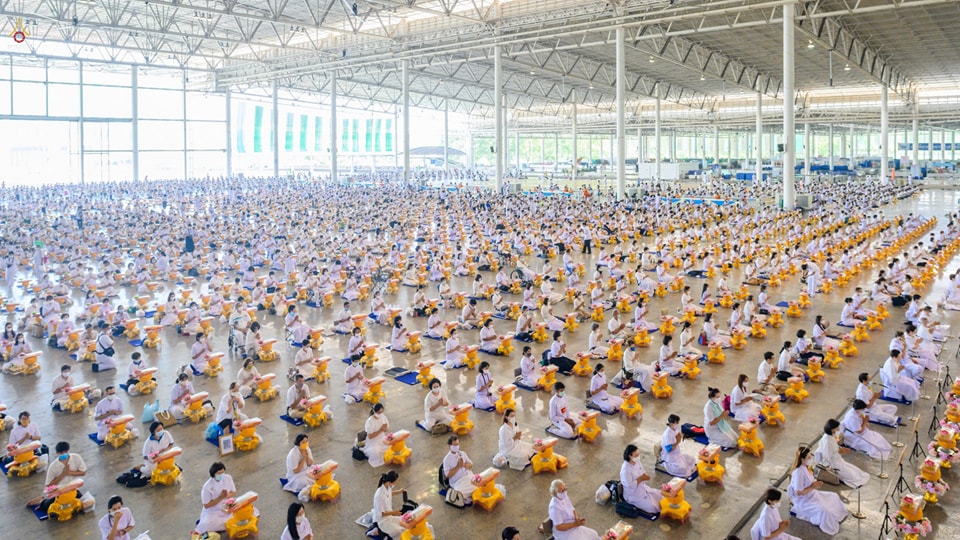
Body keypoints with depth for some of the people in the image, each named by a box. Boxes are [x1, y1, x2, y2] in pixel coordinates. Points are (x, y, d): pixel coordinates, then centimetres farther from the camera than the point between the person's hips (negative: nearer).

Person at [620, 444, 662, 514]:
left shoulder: (637, 462, -4)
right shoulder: (625, 469, -29)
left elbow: (643, 473, 9)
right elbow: (630, 486, -27)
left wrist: (645, 476, -14)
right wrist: (640, 479, -21)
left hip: (643, 488, 8)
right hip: (633, 494, -8)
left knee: (660, 496, -2)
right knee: (652, 507, -15)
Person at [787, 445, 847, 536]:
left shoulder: (807, 467, -2)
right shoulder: (798, 472, -31)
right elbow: (799, 492, -28)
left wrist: (816, 484, -4)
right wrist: (813, 487, -23)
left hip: (813, 494, 10)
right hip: (803, 501, -10)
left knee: (834, 496, 10)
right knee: (824, 510, -28)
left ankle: (837, 518, 26)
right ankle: (828, 528, -4)